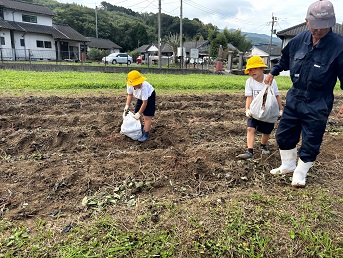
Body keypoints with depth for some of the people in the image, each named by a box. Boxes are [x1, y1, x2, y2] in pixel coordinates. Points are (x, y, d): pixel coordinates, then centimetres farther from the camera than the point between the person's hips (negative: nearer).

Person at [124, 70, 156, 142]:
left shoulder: (144, 87, -41)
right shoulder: (129, 85, -25)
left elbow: (145, 102, -33)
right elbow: (130, 95, -5)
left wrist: (139, 113, -26)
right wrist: (127, 105, -16)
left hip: (149, 97, -7)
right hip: (140, 97, 7)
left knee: (147, 116, -12)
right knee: (136, 113, 11)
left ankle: (146, 135, -1)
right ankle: (142, 128, 34)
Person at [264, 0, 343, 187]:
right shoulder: (299, 40, -2)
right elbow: (285, 59, 18)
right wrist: (273, 72, 25)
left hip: (317, 105, -4)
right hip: (294, 98, 5)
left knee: (310, 143, 6)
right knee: (284, 134, 12)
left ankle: (299, 174, 27)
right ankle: (288, 165, 34)